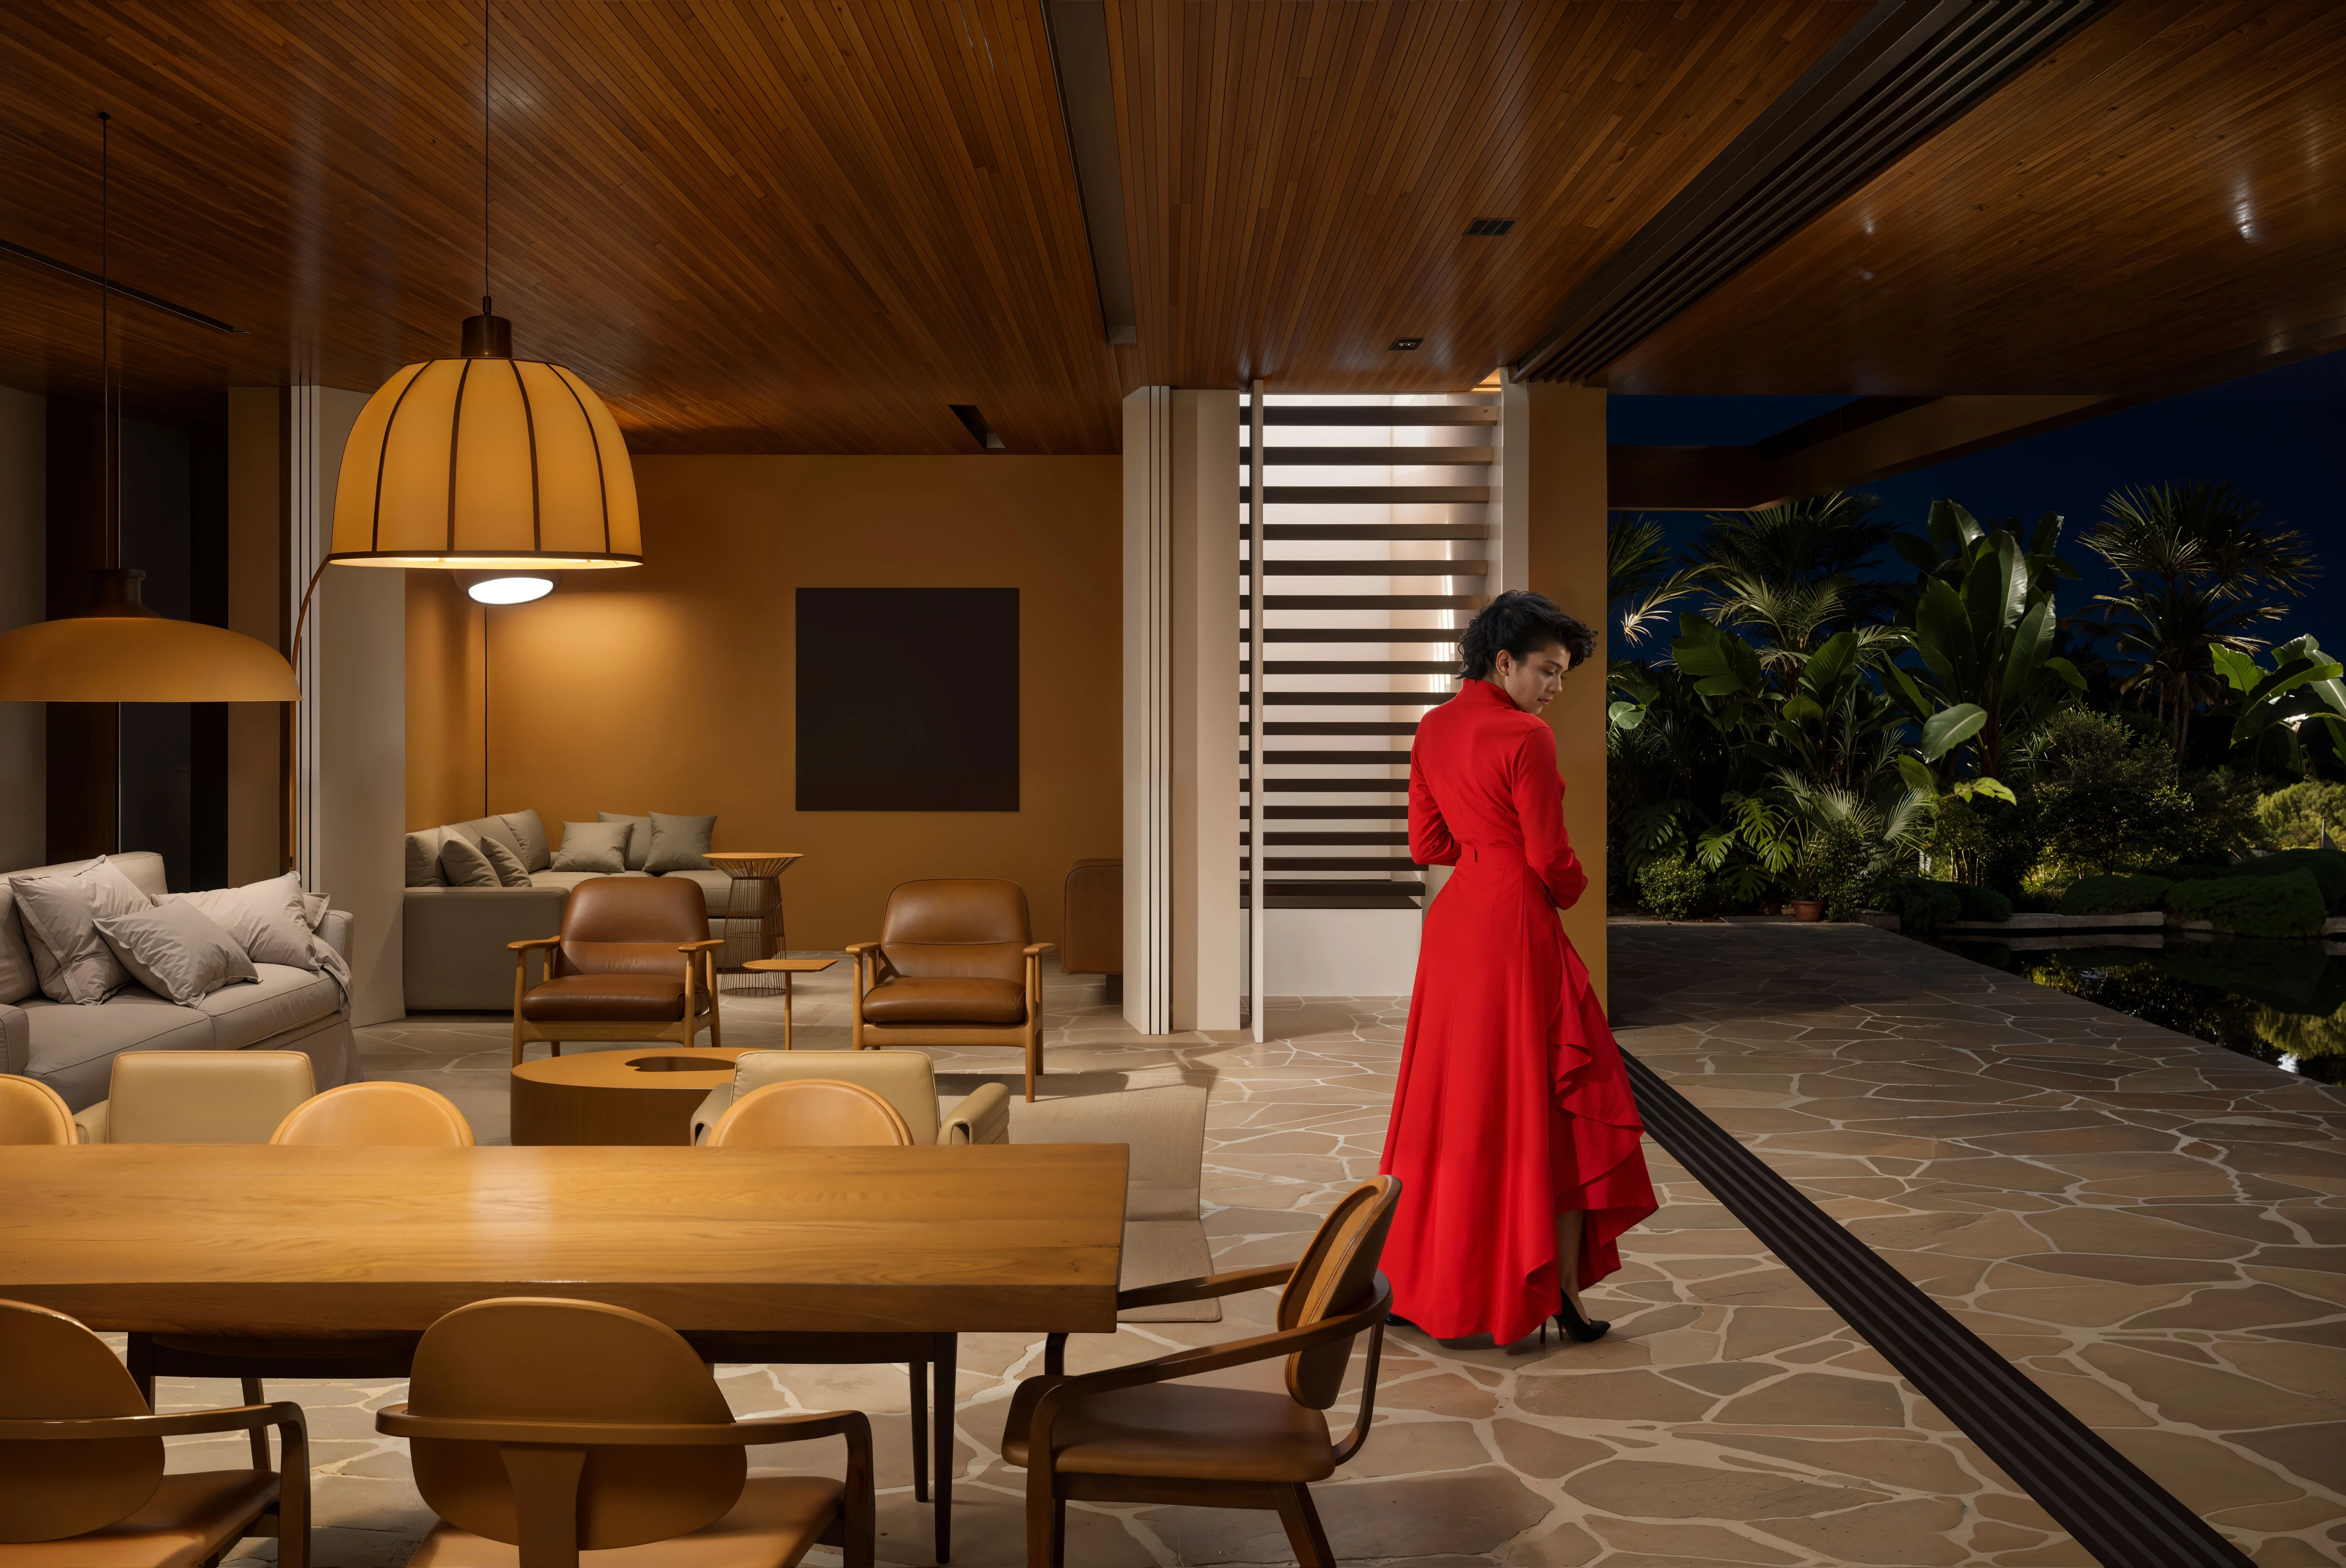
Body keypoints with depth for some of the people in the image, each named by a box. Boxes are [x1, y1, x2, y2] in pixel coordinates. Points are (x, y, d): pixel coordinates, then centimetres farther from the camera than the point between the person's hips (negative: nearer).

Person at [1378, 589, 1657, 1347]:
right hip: (1516, 925, -8)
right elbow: (1550, 858, -14)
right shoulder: (1525, 737, -16)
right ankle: (1559, 1289, 8)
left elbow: (1427, 843, 11)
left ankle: (1429, 1278, 23)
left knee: (1453, 1098, 15)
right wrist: (1573, 888, 6)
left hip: (1452, 920, 8)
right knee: (1544, 1104, 2)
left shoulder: (1434, 729, 7)